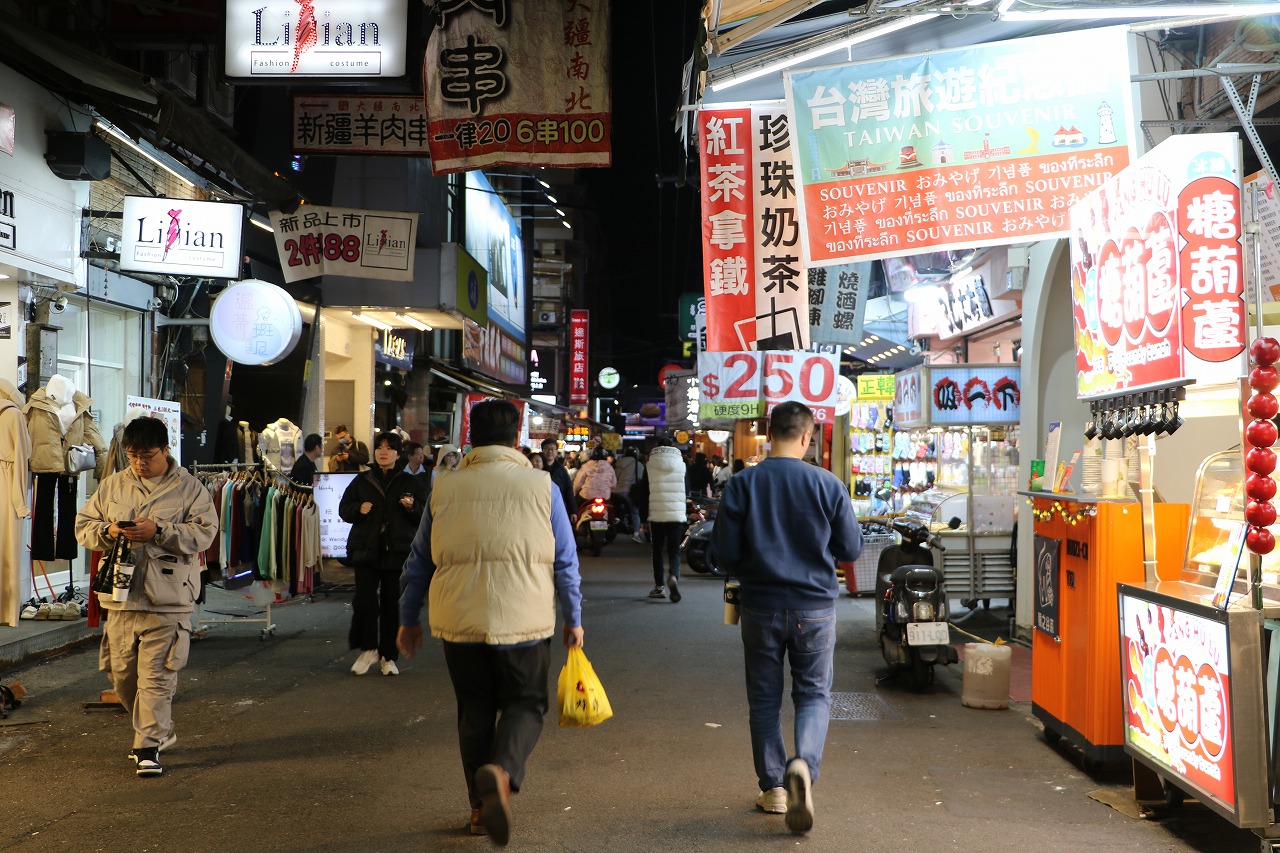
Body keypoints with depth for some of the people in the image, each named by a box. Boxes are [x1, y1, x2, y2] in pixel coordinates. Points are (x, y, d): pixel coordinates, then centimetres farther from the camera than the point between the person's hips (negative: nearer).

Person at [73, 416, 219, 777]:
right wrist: (107, 531, -9)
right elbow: (83, 526, 13)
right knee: (122, 674, 12)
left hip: (167, 600, -5)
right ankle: (160, 731, 30)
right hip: (120, 597, 5)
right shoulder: (111, 486, 12)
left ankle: (149, 746, 1)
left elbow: (204, 532, -8)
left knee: (156, 675, -7)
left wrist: (159, 531, -19)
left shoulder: (189, 488, 0)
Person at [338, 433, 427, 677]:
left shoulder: (411, 483, 7)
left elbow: (425, 517, 5)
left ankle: (389, 656, 13)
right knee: (364, 600, -8)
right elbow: (343, 508, 14)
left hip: (398, 552, -1)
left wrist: (412, 508, -16)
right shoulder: (362, 481, 11)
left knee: (392, 605, 2)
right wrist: (358, 509, -7)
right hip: (366, 550, 1)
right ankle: (368, 649, 9)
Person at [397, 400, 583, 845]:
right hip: (523, 620, -2)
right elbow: (565, 561, 2)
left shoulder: (445, 488, 3)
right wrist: (573, 619, 12)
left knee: (475, 709, 15)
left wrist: (408, 619, 20)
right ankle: (502, 771, -18)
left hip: (460, 620, 2)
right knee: (525, 703, 10)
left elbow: (420, 561, 9)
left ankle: (481, 805, 20)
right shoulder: (541, 486, -2)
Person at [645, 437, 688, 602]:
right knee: (674, 551, 4)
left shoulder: (650, 466, 0)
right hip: (677, 515, 1)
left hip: (656, 515, -1)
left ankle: (659, 586, 12)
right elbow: (687, 491, 7)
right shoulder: (681, 465, 4)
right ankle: (673, 577, -23)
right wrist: (686, 514, 16)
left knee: (657, 551, 11)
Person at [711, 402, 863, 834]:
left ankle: (773, 786, 18)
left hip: (760, 607, 1)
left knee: (764, 698, 14)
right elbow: (851, 550, -1)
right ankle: (804, 763, -15)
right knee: (814, 693, 10)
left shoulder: (741, 484, -8)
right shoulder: (828, 484, -7)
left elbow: (725, 552, -6)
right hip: (815, 608, 0)